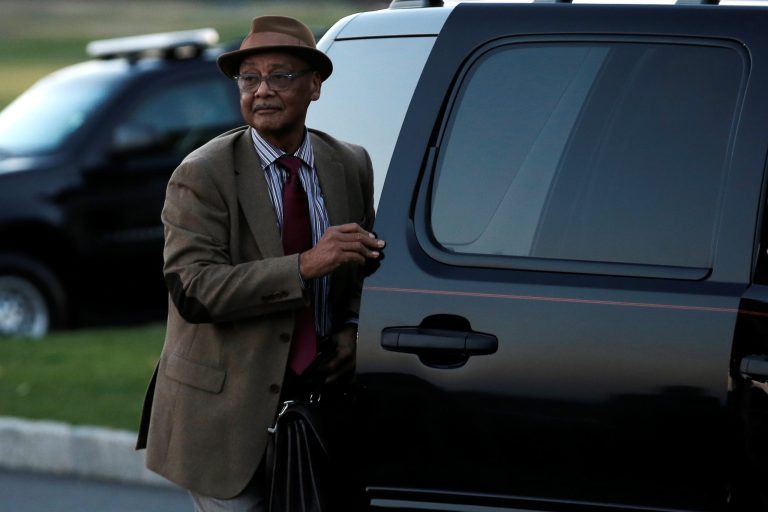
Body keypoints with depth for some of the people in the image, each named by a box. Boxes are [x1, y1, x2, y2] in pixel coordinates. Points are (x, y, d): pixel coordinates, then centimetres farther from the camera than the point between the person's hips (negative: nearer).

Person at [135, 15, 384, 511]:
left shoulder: (350, 166, 6)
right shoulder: (202, 176, -10)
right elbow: (192, 289, -21)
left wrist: (354, 329, -1)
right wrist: (305, 266, -30)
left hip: (318, 395, 4)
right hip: (226, 410, -4)